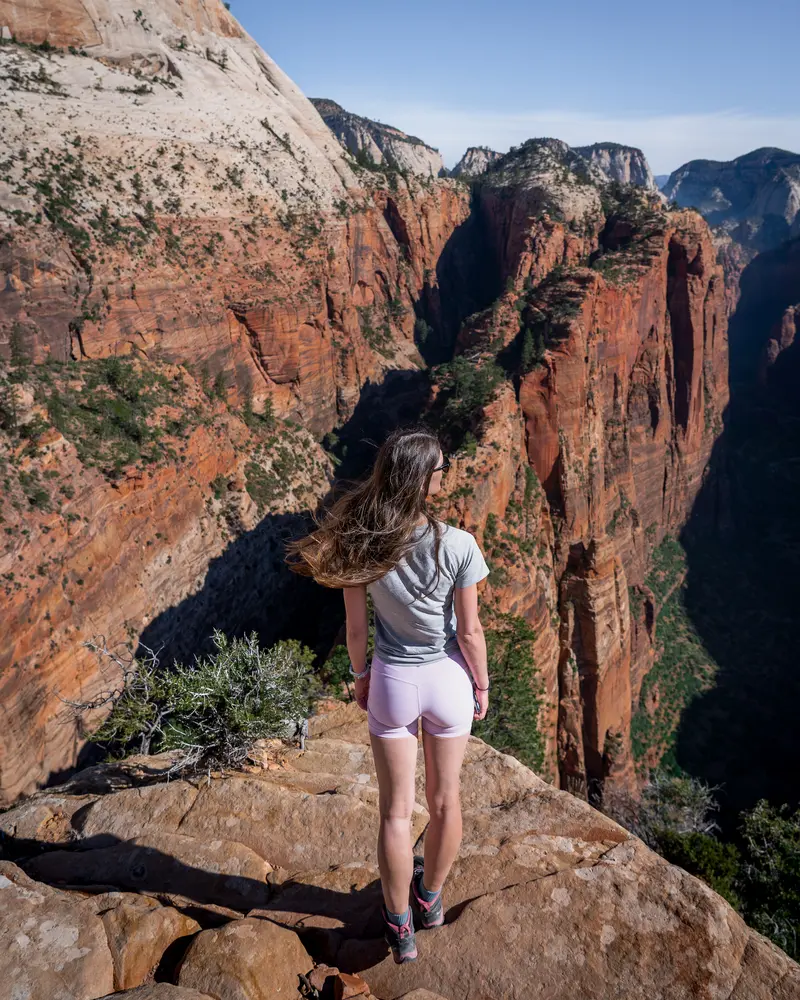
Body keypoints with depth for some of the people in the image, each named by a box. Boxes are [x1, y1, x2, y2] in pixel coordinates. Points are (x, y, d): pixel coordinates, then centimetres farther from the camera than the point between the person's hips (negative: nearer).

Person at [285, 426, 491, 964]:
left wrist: (361, 674, 11)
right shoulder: (457, 545, -22)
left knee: (397, 809, 18)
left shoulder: (360, 543, -17)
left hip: (391, 681, 1)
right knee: (445, 799, 24)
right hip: (447, 679, 0)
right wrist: (482, 683, 5)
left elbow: (356, 628, -7)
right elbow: (470, 630, -12)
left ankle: (401, 929, 34)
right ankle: (430, 898, 47)